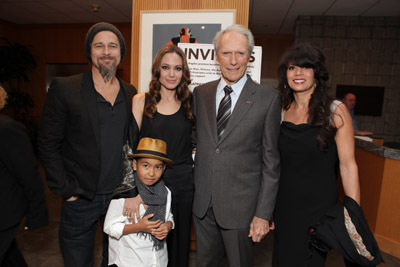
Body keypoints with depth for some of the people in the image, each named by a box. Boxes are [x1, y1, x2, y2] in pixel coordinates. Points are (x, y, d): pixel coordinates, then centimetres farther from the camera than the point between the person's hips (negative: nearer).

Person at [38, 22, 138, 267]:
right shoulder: (64, 88, -7)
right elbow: (48, 145, -6)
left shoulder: (130, 93, 5)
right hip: (80, 199, -2)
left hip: (121, 195, 3)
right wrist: (66, 190, -10)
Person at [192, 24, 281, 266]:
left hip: (240, 205, -3)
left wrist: (264, 214, -8)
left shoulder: (268, 99, -9)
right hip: (202, 202, 4)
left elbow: (271, 162, -8)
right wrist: (194, 188, 4)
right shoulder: (200, 93, 3)